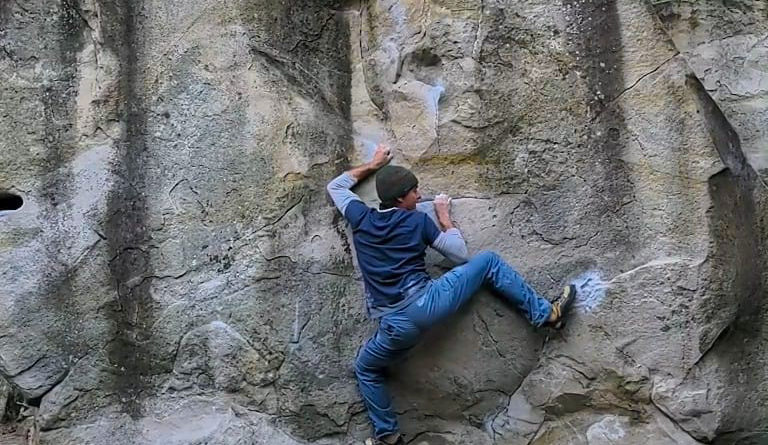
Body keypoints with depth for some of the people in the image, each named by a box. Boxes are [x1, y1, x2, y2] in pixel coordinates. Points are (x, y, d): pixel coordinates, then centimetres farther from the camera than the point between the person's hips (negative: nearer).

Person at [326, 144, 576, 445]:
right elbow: (461, 255, 11)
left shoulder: (360, 219, 10)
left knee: (366, 369, 32)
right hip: (426, 304, -2)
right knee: (488, 262, 12)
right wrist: (444, 216, 23)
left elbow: (335, 186, 30)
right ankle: (545, 314, 12)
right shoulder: (418, 220, 4)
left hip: (395, 328, 2)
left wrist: (373, 165, 38)